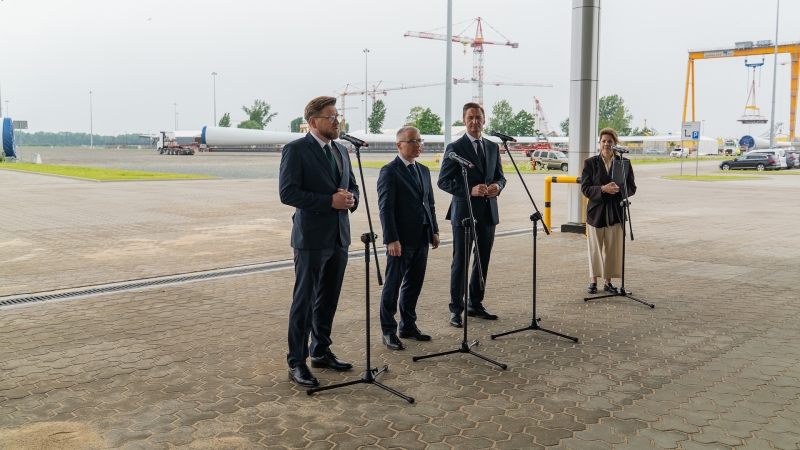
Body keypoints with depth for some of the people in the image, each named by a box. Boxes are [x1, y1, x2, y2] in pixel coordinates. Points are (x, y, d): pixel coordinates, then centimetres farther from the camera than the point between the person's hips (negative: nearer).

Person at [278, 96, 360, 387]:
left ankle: (321, 352, 29)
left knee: (328, 300, 15)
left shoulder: (341, 151, 14)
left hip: (339, 237, 7)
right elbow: (287, 192, -17)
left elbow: (351, 186, 21)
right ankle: (296, 363, 8)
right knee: (304, 301, -1)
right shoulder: (296, 150, -9)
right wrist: (330, 201, -20)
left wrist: (351, 198, -4)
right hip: (311, 238, -7)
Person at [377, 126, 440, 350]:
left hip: (421, 238, 7)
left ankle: (408, 325, 26)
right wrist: (391, 239, -19)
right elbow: (386, 208, -14)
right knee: (392, 285, 3)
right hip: (401, 239, -7)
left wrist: (434, 230, 10)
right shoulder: (389, 171, -9)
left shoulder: (424, 170, 14)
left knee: (414, 284, 13)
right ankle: (388, 331, 12)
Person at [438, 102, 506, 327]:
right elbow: (444, 181, -10)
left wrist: (497, 186, -8)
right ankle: (456, 309, 9)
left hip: (488, 212, 6)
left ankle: (476, 304, 27)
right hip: (464, 212, -6)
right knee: (460, 262, 1)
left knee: (483, 260, 13)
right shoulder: (455, 148, -6)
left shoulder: (493, 147, 11)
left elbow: (500, 176, 16)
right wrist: (470, 190, -22)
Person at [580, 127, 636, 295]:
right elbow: (585, 188, -5)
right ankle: (593, 281, 18)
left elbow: (632, 188, 2)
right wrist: (603, 189, -22)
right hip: (596, 211, -1)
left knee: (613, 249, 6)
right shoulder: (590, 163, 0)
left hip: (616, 212, 1)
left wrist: (619, 189, -19)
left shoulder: (624, 162, 3)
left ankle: (608, 282, 18)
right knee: (595, 248, 7)